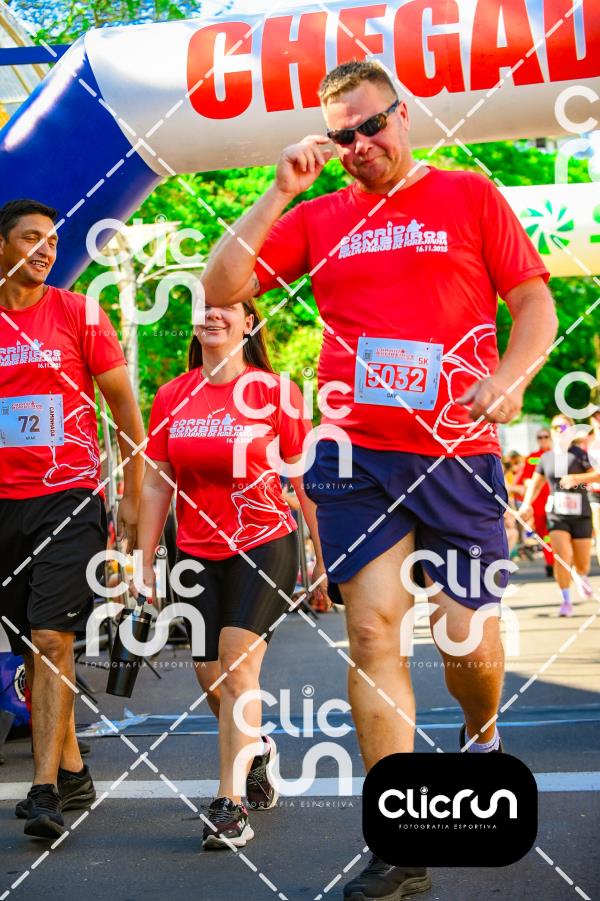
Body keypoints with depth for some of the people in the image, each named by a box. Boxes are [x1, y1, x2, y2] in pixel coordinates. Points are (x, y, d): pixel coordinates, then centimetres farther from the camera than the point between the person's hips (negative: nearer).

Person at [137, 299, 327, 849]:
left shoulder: (275, 391, -7)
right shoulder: (171, 398, 3)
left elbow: (306, 481, -3)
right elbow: (156, 484, 7)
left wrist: (323, 560, -4)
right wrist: (145, 564, 5)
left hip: (265, 545, -4)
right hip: (197, 553, 4)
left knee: (238, 667, -16)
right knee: (210, 675, 9)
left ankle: (230, 805, -10)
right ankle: (259, 752, 39)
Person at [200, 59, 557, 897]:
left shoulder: (469, 195, 7)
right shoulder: (318, 218, 12)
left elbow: (534, 303, 4)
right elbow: (222, 286, 6)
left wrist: (510, 375, -15)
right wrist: (281, 192, 0)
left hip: (457, 457, -1)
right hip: (356, 457, 2)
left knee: (470, 638, 1)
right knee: (372, 633, -4)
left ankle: (481, 732, 39)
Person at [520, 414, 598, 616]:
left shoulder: (580, 454, -5)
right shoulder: (546, 458, 6)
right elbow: (535, 484, 16)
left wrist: (577, 478, -28)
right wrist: (527, 504, 3)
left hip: (581, 515, -1)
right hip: (556, 514, 1)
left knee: (582, 565, 9)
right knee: (562, 558, -16)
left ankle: (580, 577, 46)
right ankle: (566, 601, -2)